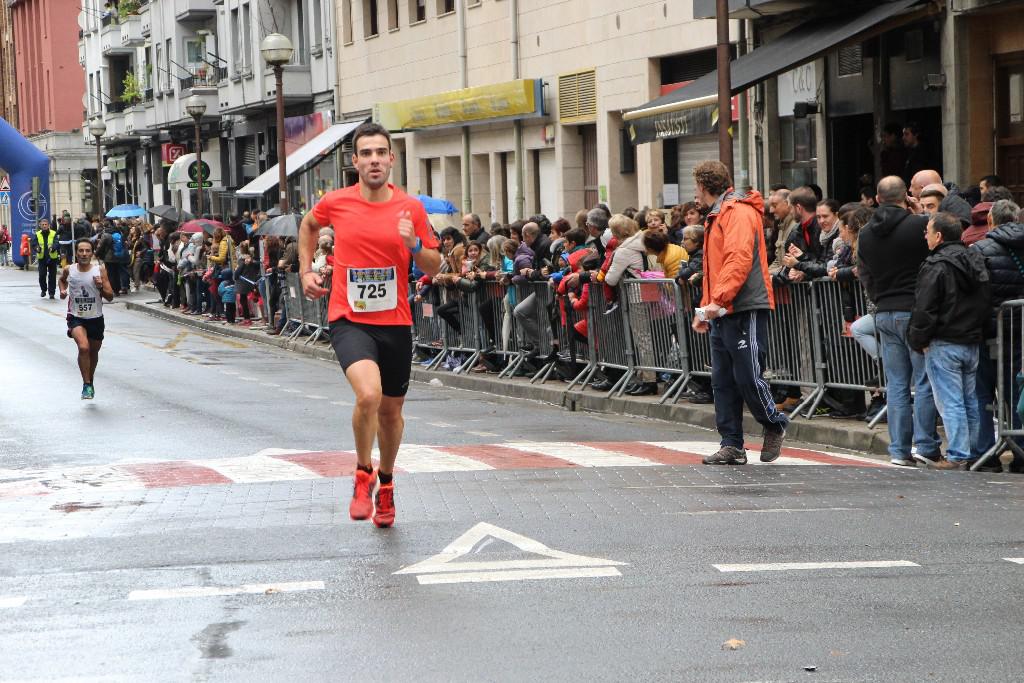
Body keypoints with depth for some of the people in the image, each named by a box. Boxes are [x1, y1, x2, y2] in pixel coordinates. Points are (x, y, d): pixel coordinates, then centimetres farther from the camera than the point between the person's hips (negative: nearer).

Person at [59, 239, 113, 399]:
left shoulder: (100, 270, -9)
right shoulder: (68, 270, -6)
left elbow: (110, 297, -5)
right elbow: (62, 279, 20)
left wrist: (101, 287, -23)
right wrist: (63, 290, 1)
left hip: (95, 318, 2)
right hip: (76, 317, -2)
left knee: (94, 352, 18)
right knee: (83, 347, -24)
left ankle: (90, 381, 42)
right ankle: (86, 384, -14)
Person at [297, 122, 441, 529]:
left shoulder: (411, 209, -1)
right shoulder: (336, 203, -3)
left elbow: (433, 268, 4)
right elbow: (309, 225, 21)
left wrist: (414, 244, -15)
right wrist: (306, 270, 13)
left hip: (395, 323, 3)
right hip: (349, 320, -2)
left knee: (391, 410, 14)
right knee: (368, 394, -27)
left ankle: (385, 482, 40)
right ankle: (363, 476, -4)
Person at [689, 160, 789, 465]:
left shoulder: (739, 211, -9)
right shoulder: (717, 216, 24)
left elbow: (739, 259, -21)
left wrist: (718, 299, -27)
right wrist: (706, 308, 21)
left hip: (745, 310, -10)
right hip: (722, 314, 10)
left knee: (748, 377, -8)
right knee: (723, 381, 5)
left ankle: (775, 425, 15)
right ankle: (732, 446, 7)